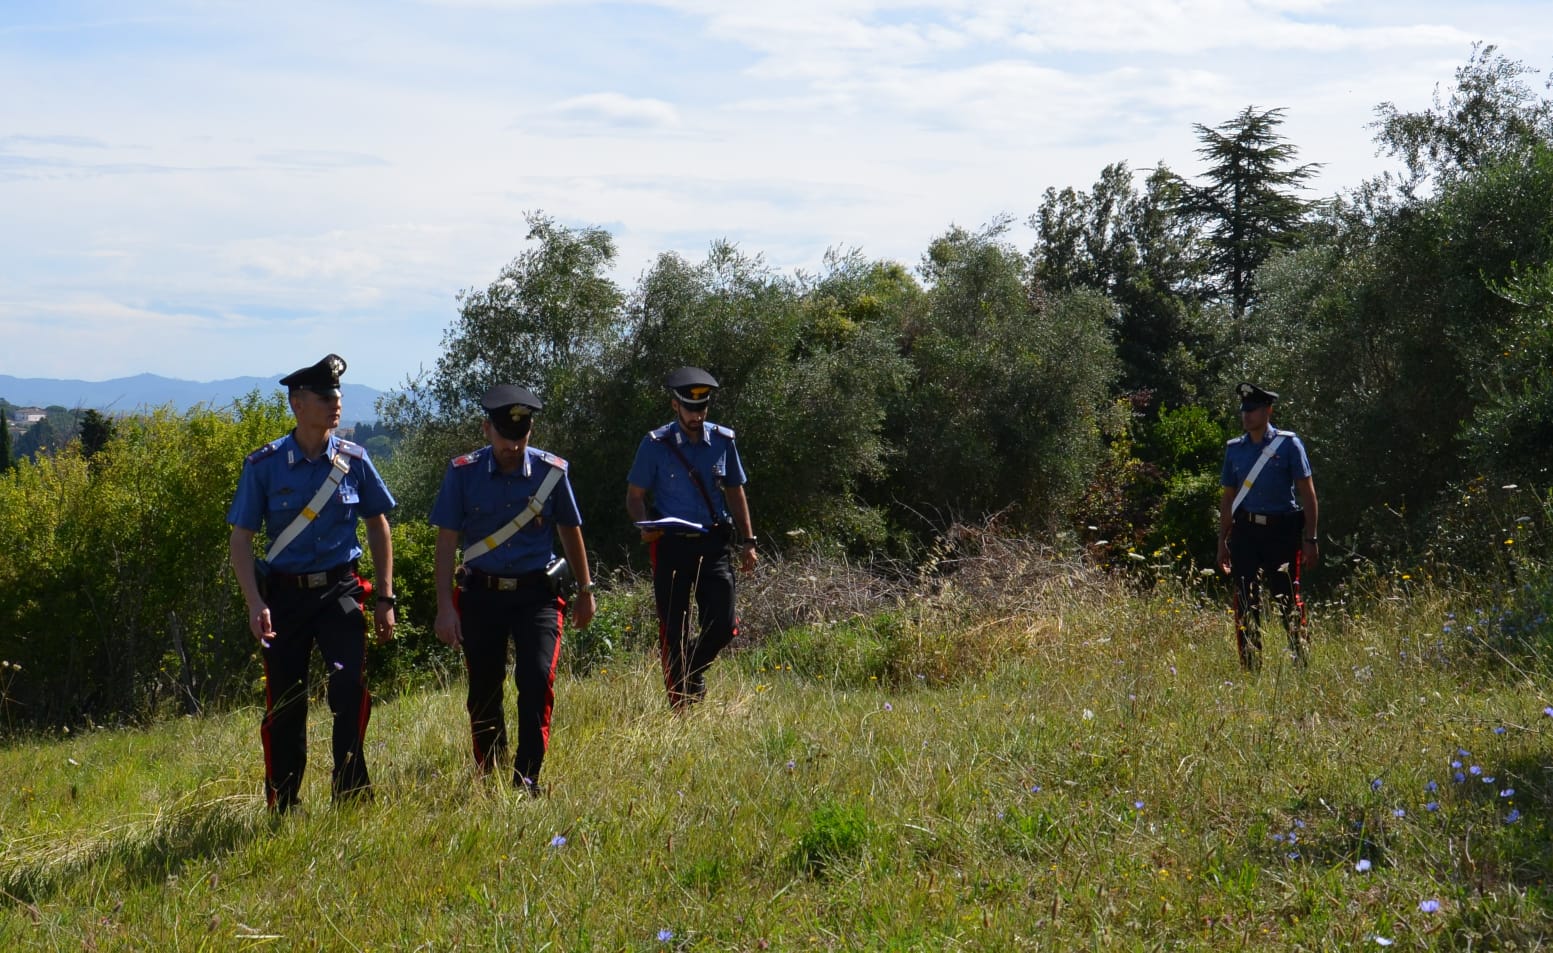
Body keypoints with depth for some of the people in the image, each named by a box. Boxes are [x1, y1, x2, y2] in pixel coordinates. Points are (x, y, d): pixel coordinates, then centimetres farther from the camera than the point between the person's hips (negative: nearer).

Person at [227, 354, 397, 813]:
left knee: (349, 684, -19)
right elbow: (241, 538, -3)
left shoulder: (353, 460, 0)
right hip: (285, 596, 0)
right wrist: (255, 604, -15)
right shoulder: (264, 465, -5)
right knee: (284, 706, 5)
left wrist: (385, 598, 7)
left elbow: (378, 526, 11)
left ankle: (351, 794, -6)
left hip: (340, 591, 0)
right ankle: (282, 809, 20)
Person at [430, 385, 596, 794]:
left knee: (537, 679, -18)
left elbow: (570, 531, 11)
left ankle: (527, 780, -12)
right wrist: (445, 606, -6)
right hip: (481, 594, 1)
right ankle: (488, 779, 23)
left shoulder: (551, 471, -2)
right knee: (483, 693, 7)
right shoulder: (463, 473, -3)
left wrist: (585, 591, 16)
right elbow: (447, 540, -1)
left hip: (535, 593, -1)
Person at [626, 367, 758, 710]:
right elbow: (635, 496, 2)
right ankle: (679, 707, 12)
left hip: (713, 544, 2)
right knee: (674, 631, 0)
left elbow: (735, 492, 16)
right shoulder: (656, 444, -3)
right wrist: (644, 525, -19)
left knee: (722, 626, -5)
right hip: (672, 545, -2)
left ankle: (692, 670, 27)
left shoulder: (723, 441, 7)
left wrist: (747, 542, 11)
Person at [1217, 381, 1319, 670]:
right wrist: (1223, 542, 11)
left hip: (1282, 531, -3)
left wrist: (1310, 538, -7)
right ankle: (1250, 667, 9)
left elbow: (1307, 492, -2)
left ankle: (1301, 664, 6)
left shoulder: (1288, 444, -1)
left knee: (1289, 601, -1)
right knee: (1245, 602, 2)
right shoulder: (1234, 449, 10)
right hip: (1245, 532, 3)